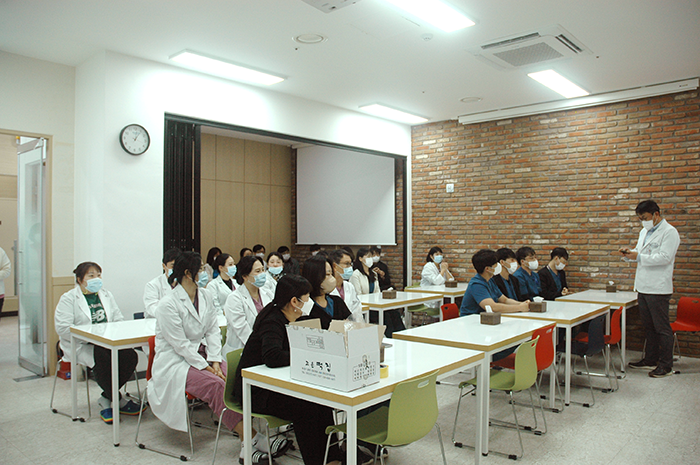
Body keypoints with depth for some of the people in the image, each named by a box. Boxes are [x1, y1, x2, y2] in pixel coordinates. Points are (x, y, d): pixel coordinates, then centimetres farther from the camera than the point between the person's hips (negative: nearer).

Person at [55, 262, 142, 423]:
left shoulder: (106, 295, 18)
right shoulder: (68, 299, 1)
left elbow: (118, 320, 13)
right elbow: (62, 328, -11)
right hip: (80, 346, -5)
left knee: (130, 356, -23)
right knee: (103, 359, -35)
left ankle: (105, 400, -9)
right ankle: (119, 401, -18)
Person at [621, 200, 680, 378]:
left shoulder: (669, 232, -10)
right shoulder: (644, 232, 17)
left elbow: (665, 257, -20)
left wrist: (638, 257, -21)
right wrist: (630, 253, 2)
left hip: (658, 288, -8)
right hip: (643, 287, 9)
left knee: (662, 328, -1)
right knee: (648, 326, 16)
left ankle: (666, 365, 9)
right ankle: (650, 359, 27)